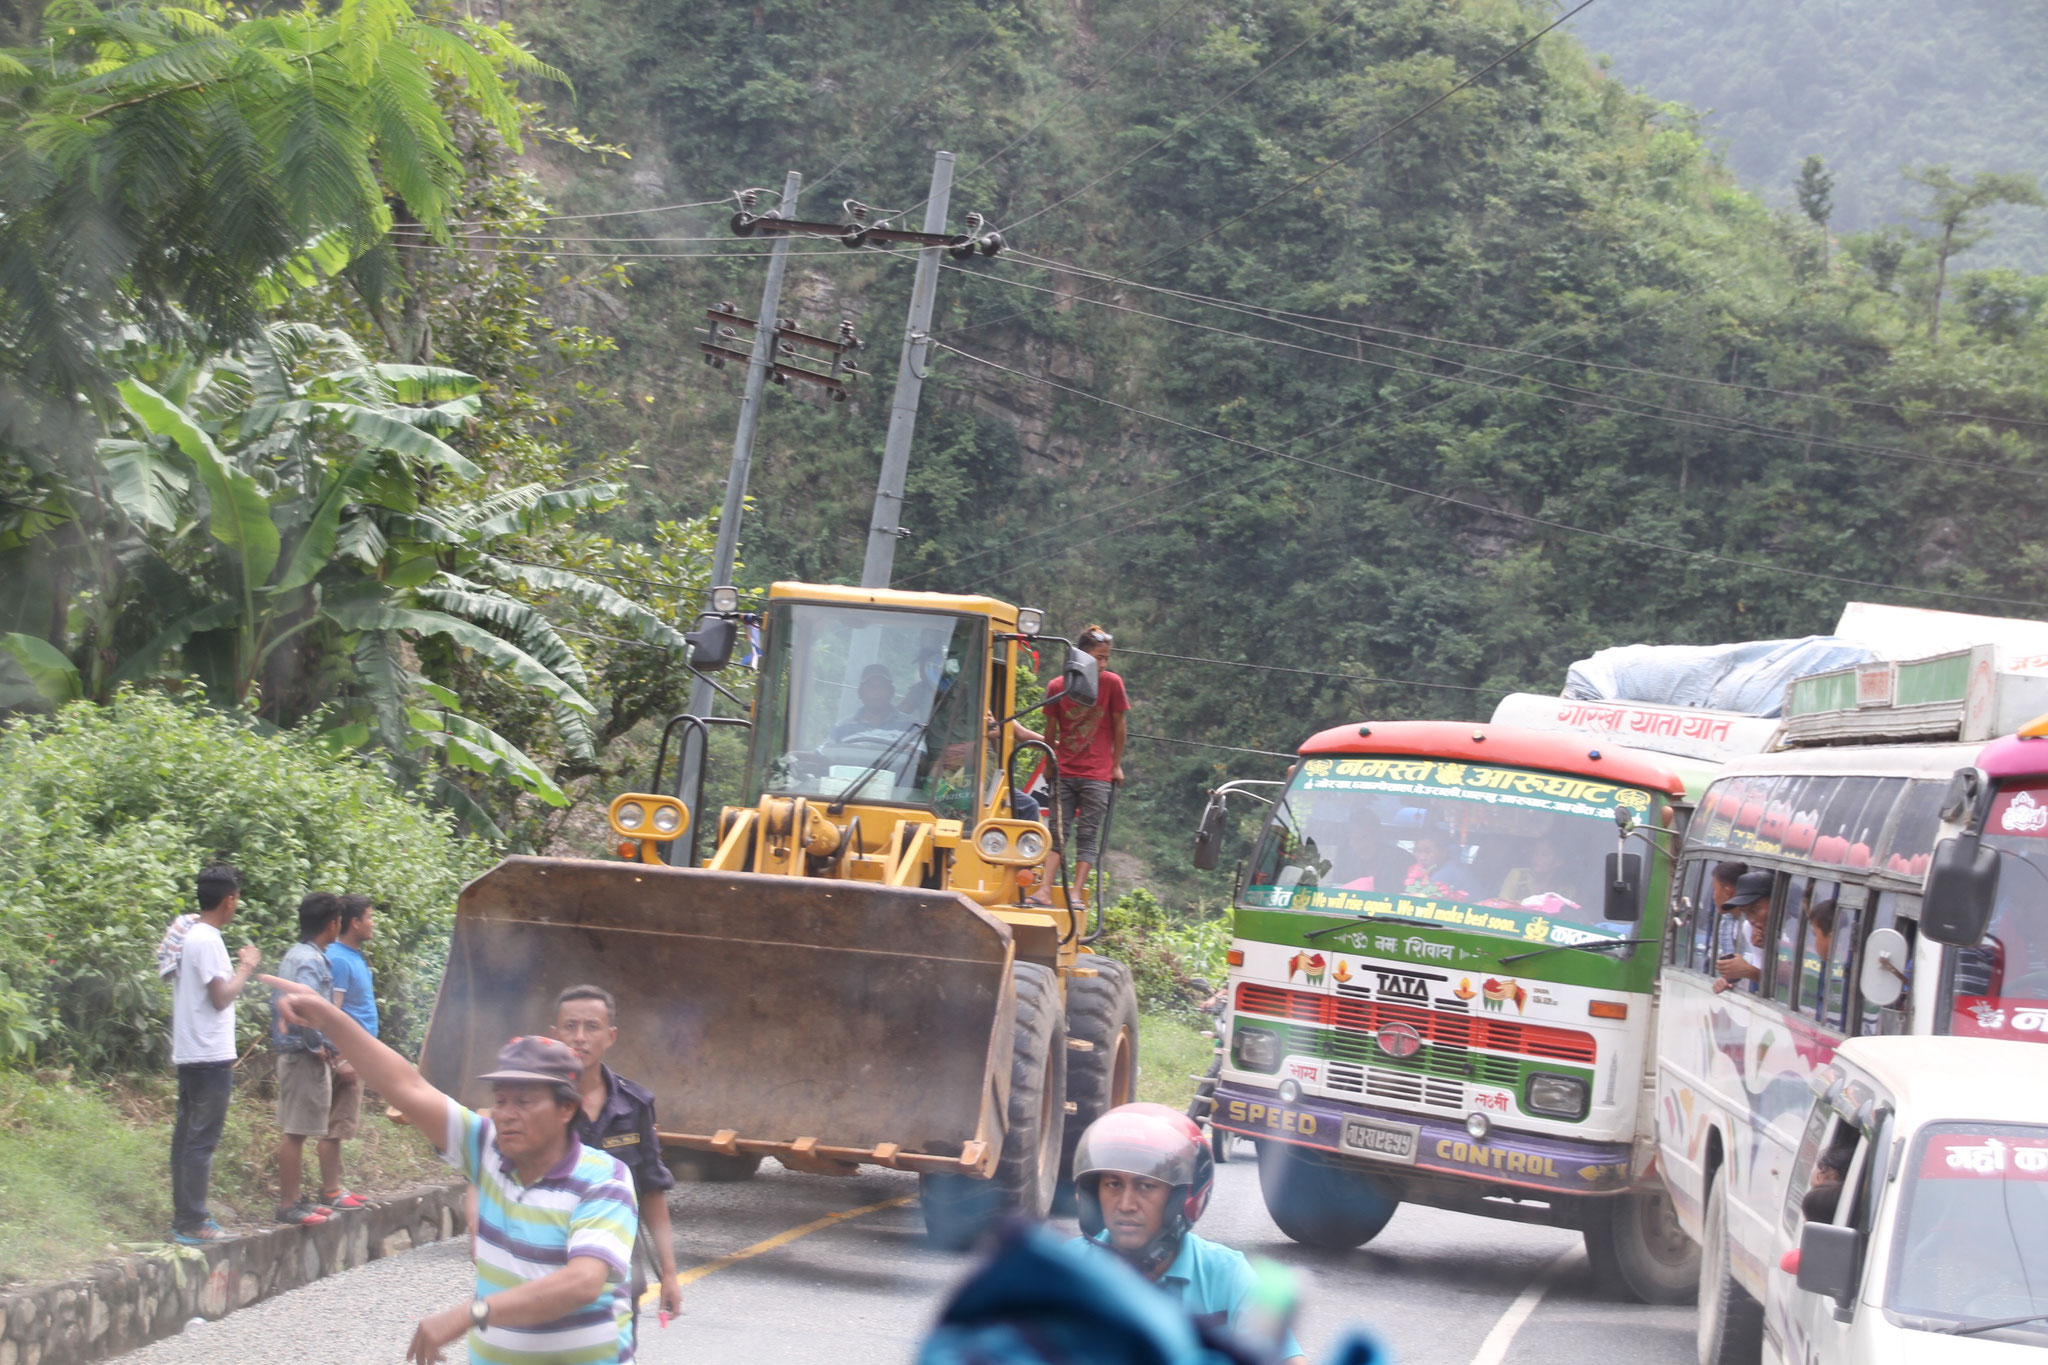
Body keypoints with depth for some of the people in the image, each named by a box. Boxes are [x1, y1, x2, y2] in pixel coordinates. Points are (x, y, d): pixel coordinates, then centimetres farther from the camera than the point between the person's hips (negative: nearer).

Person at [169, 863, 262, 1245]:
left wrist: (238, 967, 16)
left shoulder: (188, 934, 12)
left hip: (189, 1055, 10)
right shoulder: (207, 940, -17)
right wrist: (246, 968, -6)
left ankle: (184, 1216, 18)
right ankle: (192, 1223, -6)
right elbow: (221, 997, -17)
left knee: (187, 1135, 13)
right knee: (201, 1140, -7)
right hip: (210, 1056, -10)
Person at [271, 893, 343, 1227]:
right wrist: (317, 1047, -18)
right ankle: (289, 1205, -4)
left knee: (292, 1130, 15)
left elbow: (278, 1003, 21)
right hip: (305, 1057, -10)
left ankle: (294, 1198, 22)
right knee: (295, 1132, -6)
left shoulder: (293, 955, 14)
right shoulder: (311, 960, -18)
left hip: (289, 1051, 10)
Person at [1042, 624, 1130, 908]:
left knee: (1088, 835, -4)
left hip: (1097, 775, -2)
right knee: (1057, 832, -1)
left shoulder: (1111, 683, -3)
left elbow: (1119, 726, 4)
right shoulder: (1057, 687, 0)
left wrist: (1116, 765, 6)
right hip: (1064, 773, 2)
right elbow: (1051, 731, 10)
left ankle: (1077, 894, -6)